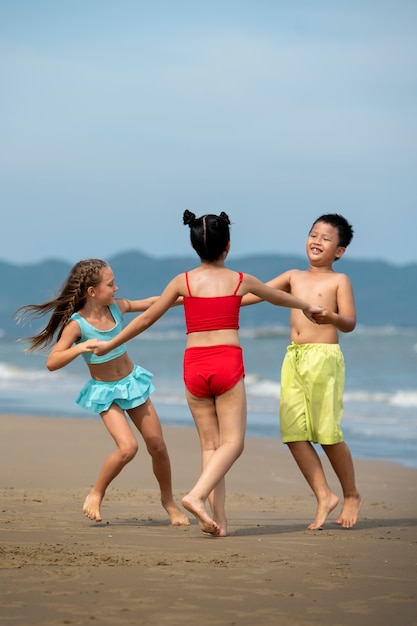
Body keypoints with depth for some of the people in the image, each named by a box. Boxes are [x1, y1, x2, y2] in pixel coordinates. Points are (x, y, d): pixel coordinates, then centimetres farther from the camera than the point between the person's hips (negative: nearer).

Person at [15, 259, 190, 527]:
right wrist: (79, 348, -36)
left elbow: (150, 303, 12)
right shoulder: (76, 324, -19)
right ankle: (96, 494, 1)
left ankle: (169, 501, 27)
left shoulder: (116, 307, -6)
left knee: (157, 446, 5)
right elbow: (52, 363, -22)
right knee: (128, 447, -22)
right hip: (105, 392, -5)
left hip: (132, 382, 5)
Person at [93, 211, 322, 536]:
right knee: (232, 442, 2)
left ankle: (218, 518, 0)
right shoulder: (241, 280, 7)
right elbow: (279, 297, 27)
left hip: (194, 366, 2)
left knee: (210, 444, 9)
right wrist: (307, 306, 47)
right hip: (227, 364, -2)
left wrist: (111, 344, 24)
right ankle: (197, 495, -21)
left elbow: (147, 318, 11)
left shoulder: (183, 281, 6)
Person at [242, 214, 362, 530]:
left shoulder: (339, 281, 3)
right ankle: (324, 496, 7)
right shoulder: (294, 277, 17)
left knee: (328, 433, -6)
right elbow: (255, 294, 20)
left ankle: (351, 496, 13)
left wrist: (330, 318, -29)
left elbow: (350, 323, -7)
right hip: (293, 359, 5)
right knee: (294, 433, -3)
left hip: (324, 358, -5)